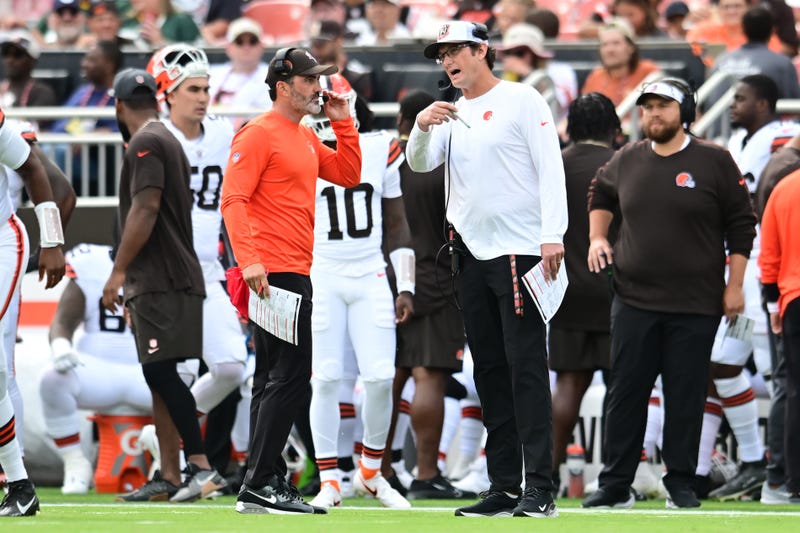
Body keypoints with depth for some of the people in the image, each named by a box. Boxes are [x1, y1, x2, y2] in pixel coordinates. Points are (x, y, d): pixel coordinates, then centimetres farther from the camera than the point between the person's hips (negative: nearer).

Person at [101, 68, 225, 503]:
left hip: (161, 282, -10)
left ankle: (201, 466, -19)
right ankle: (168, 476, 10)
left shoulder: (145, 143, -10)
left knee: (161, 372, -14)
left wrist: (119, 271, -18)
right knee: (159, 376, 10)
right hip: (162, 282, 10)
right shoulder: (168, 141, 20)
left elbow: (146, 208, -19)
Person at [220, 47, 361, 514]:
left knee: (274, 382, 12)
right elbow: (233, 199, -17)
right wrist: (248, 260, -26)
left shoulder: (307, 138, 18)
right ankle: (259, 485, -13)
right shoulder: (259, 135, -10)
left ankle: (269, 484, 15)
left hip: (295, 274, 10)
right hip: (273, 274, -10)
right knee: (292, 379, -13)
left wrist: (343, 122, 12)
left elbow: (348, 174, 21)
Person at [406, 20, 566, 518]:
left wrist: (552, 235, -19)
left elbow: (550, 167, -9)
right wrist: (422, 126, -16)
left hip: (520, 251, -7)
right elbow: (419, 163, 5)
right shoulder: (452, 115, 16)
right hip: (472, 254, 7)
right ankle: (504, 487, 11)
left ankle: (540, 489, -14)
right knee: (489, 373, 8)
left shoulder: (522, 100, -2)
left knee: (526, 369, -11)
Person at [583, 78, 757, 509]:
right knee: (625, 393, 2)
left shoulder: (715, 162, -2)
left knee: (686, 397, 2)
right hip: (633, 300, 3)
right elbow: (601, 194, 28)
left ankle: (681, 484, 10)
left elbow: (741, 226, 0)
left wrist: (734, 284, -4)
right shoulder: (626, 161, 7)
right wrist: (597, 237, 13)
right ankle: (615, 485, 7)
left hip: (696, 305, -3)